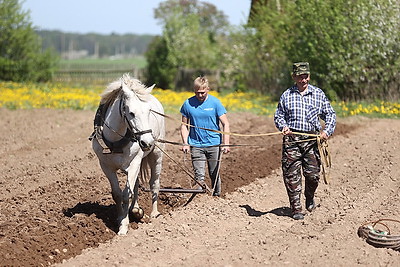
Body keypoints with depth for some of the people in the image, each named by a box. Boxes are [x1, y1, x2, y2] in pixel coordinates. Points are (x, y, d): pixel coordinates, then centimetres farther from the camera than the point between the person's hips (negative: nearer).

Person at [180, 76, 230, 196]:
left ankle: (217, 196, 24)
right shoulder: (188, 104, -1)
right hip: (196, 145, 1)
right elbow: (184, 125, 9)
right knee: (199, 176, -6)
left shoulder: (215, 102, -5)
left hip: (214, 144, -1)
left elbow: (225, 124, -3)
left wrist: (226, 144, -11)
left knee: (214, 175, 9)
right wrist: (185, 143, -2)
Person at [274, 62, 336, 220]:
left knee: (313, 174, -2)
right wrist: (283, 126, -6)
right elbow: (278, 116, 15)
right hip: (291, 138, 0)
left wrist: (327, 130, -3)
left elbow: (330, 114, 13)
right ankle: (296, 208, 6)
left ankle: (309, 198, 29)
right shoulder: (286, 95, 10)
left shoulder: (318, 94, 10)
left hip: (312, 139, 0)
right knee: (292, 175, -4)